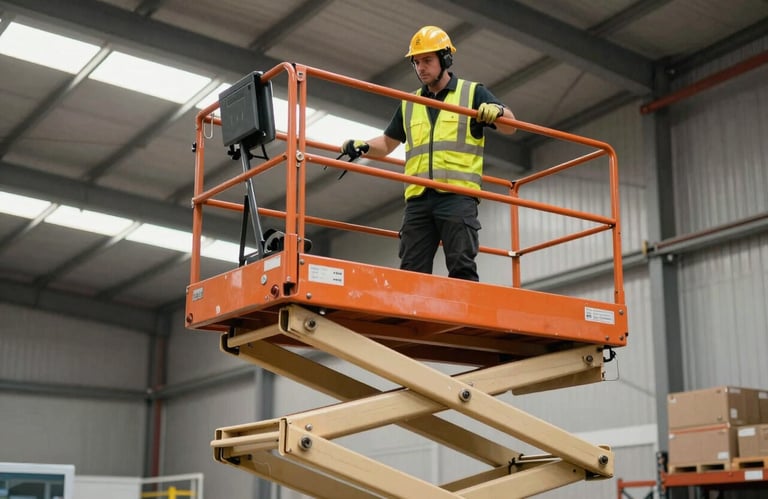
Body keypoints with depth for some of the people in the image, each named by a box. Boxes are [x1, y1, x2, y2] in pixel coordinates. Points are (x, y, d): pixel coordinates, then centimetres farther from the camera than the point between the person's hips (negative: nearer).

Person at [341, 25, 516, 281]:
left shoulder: (473, 93, 10)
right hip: (418, 199, 4)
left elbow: (509, 127, 3)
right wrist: (363, 147, 5)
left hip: (457, 196, -4)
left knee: (461, 269, -9)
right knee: (411, 271, -1)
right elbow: (387, 143, 26)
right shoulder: (409, 104, 23)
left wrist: (497, 111, -20)